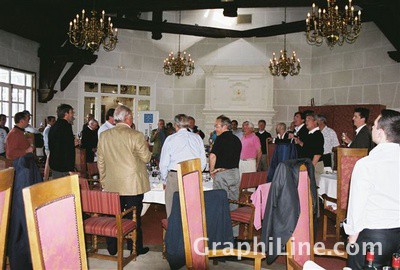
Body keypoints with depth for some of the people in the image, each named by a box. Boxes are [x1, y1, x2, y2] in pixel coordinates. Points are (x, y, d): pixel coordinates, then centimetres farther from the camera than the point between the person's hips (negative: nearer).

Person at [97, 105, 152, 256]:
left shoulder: (104, 135, 1)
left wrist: (103, 180, 17)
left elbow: (100, 160, 7)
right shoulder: (136, 136, -14)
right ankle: (135, 248, 19)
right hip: (133, 185, -4)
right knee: (134, 218, 8)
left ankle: (112, 248, 24)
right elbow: (146, 158, -9)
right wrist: (146, 147, 11)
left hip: (111, 185, 4)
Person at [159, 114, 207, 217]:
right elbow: (203, 162, 11)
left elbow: (164, 163, 4)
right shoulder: (197, 138, 10)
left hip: (175, 177, -3)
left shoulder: (170, 139, 2)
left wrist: (164, 178, 19)